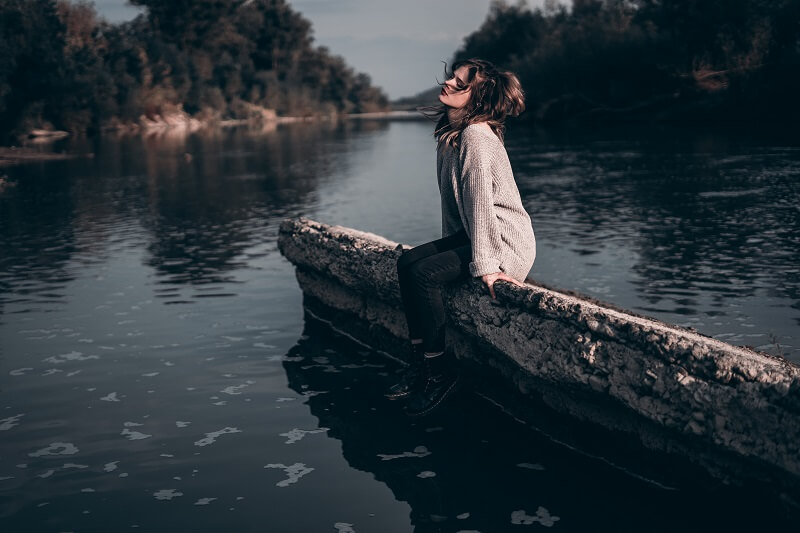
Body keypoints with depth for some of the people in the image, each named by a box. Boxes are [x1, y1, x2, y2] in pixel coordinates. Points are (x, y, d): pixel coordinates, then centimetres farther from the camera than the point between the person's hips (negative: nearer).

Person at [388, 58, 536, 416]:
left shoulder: (476, 135, -20)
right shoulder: (450, 132, 9)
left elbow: (479, 199, -24)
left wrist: (484, 264, -26)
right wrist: (450, 245, 15)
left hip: (507, 243, -9)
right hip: (470, 235, 9)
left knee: (423, 274, -20)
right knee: (407, 261, -3)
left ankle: (440, 369, -4)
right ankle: (421, 360, 3)